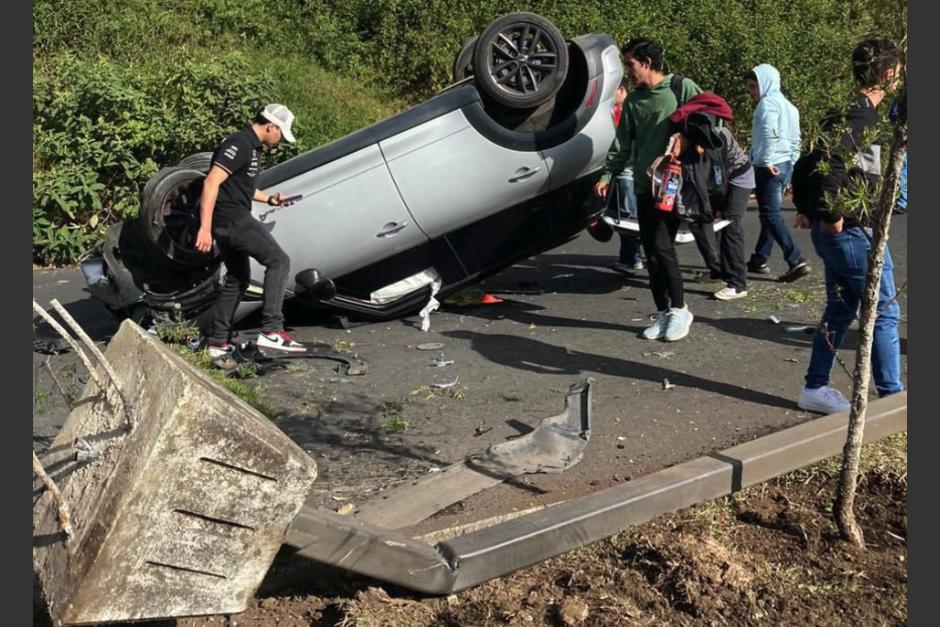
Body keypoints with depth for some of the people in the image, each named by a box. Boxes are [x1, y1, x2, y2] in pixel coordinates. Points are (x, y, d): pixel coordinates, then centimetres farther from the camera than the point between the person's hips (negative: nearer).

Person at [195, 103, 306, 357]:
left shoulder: (252, 147, 17)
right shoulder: (239, 145, -15)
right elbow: (212, 183, -23)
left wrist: (269, 199, 22)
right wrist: (205, 228, -28)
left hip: (229, 222, 11)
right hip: (232, 219, -11)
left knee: (237, 278, 16)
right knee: (278, 261, -10)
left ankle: (218, 343, 21)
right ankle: (271, 331, -14)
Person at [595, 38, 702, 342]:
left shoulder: (682, 88, -3)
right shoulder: (633, 101, 14)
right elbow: (622, 145, 15)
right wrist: (607, 175, 6)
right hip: (644, 186, 6)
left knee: (661, 246, -13)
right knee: (651, 252, 5)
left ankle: (679, 309, 3)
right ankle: (663, 313, 15)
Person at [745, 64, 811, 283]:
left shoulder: (768, 102, -9)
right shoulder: (787, 105, 20)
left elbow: (770, 132, -24)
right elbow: (795, 140, 20)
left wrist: (767, 161, -21)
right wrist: (792, 164, 21)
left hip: (769, 167, -10)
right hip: (785, 165, 10)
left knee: (771, 215, -10)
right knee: (770, 213, 16)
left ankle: (797, 261, -17)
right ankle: (759, 260, 26)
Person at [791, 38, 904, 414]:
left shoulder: (845, 114, 13)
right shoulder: (863, 117, -17)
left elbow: (807, 164, 17)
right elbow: (826, 161, -31)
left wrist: (808, 209, 15)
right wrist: (832, 214, -23)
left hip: (834, 231, 10)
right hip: (854, 231, -10)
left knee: (840, 309, 17)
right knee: (885, 312, 0)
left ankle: (815, 388, 23)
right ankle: (891, 397, 8)